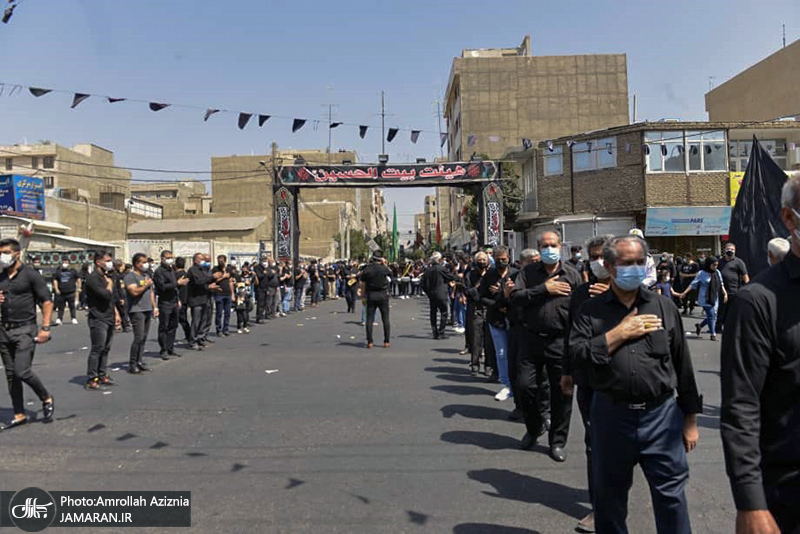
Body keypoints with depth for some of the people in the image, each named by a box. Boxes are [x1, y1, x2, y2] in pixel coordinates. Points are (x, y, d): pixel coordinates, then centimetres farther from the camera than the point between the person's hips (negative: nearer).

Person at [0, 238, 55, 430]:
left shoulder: (30, 275, -6)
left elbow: (46, 302, -8)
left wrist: (45, 328, -15)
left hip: (25, 330, -6)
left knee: (22, 371, -14)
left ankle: (47, 399, 10)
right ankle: (19, 415, 17)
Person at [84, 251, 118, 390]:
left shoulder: (106, 276, 17)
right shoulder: (93, 278, -13)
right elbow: (106, 295, -24)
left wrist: (116, 313, 19)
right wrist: (110, 284, -6)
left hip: (109, 318, 9)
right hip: (98, 319, -9)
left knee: (106, 348, 11)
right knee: (97, 349, -7)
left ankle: (102, 375, 18)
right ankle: (91, 379, -1)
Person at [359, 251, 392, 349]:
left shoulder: (366, 270, -3)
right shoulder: (384, 269, -6)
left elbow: (363, 285, 2)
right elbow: (390, 273, 17)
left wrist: (363, 295, 13)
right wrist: (385, 264, 18)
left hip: (371, 295, 1)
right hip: (383, 295, -1)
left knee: (369, 319, 5)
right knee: (385, 319, 6)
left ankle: (369, 342, 3)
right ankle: (386, 341, 6)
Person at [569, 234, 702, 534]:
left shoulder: (664, 307, 6)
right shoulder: (591, 311, 2)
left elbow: (682, 364, 8)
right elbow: (577, 356, -10)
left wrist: (690, 418, 8)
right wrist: (619, 333, -14)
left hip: (662, 416, 1)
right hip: (610, 416, 0)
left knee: (671, 495, 6)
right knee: (609, 496, 15)